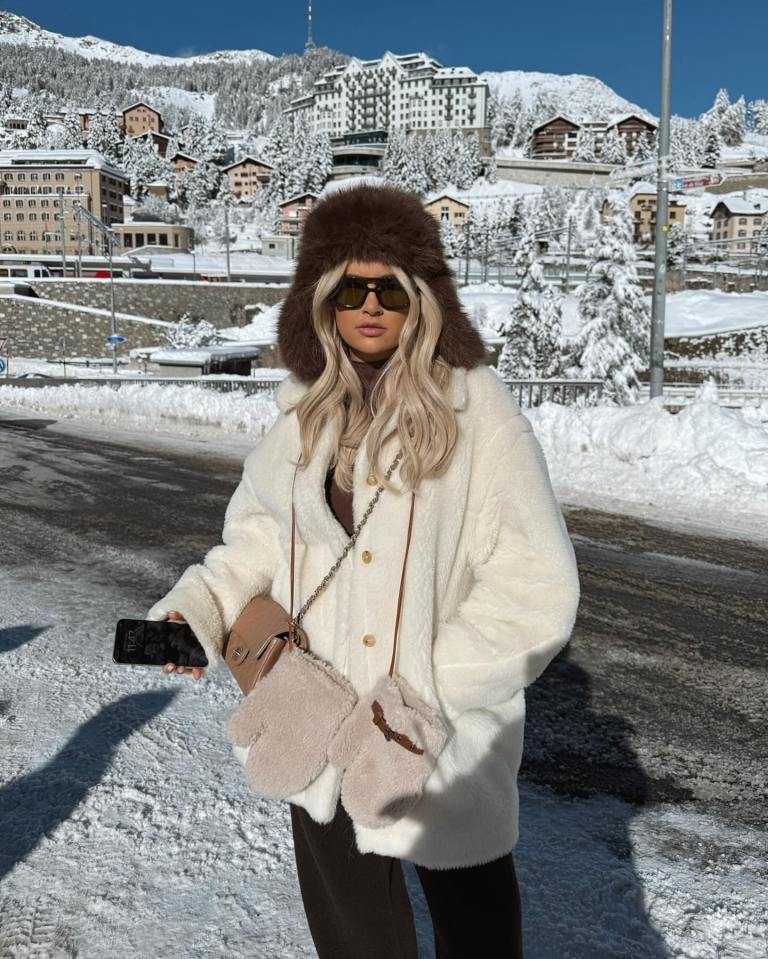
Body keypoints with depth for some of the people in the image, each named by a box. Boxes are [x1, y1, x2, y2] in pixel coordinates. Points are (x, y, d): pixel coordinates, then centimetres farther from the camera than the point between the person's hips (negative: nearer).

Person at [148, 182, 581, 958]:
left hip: (444, 743, -5)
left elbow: (535, 595, -20)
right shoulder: (307, 413, 1)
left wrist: (421, 692, -21)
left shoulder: (477, 412, -18)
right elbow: (260, 537, 11)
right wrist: (196, 608, -5)